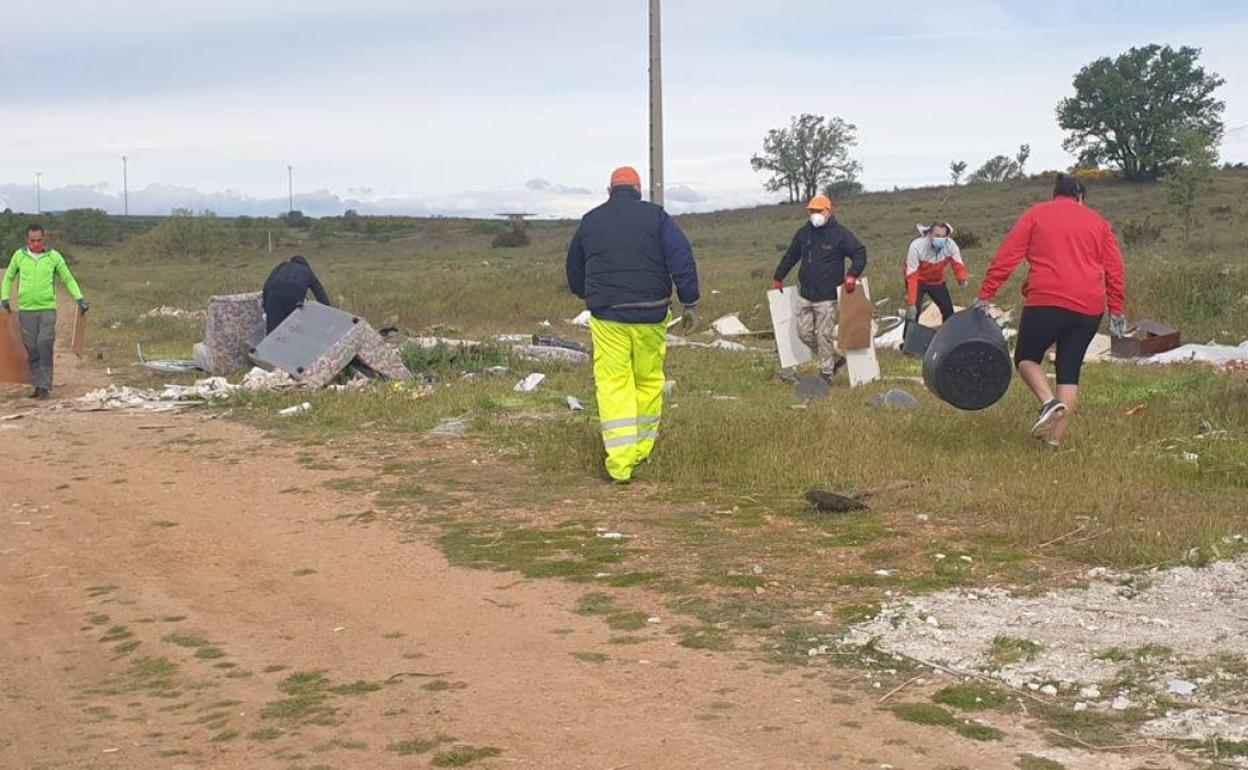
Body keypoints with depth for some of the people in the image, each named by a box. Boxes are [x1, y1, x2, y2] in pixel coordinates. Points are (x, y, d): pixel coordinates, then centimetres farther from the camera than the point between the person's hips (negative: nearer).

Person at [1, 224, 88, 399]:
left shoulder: (54, 256, 1)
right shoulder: (19, 256, 6)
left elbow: (68, 279, 5)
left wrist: (79, 299, -5)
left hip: (48, 308, -2)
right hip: (26, 310, 2)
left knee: (45, 347, -12)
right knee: (32, 350, 4)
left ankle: (45, 386, -10)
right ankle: (38, 386, 11)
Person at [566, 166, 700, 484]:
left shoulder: (590, 221, 9)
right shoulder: (656, 216, 1)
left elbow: (574, 272, 19)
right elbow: (682, 260, -7)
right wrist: (690, 304, -1)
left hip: (607, 317, 0)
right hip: (650, 315, 0)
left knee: (613, 385, 0)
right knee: (649, 381, 14)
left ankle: (620, 464, -8)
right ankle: (642, 452, 20)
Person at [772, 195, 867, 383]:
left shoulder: (839, 233, -6)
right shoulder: (804, 233, 10)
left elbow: (860, 253, -7)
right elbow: (790, 256, 22)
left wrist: (852, 275, -22)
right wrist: (778, 278, 26)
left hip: (827, 297, -6)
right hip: (805, 295, 6)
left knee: (825, 336, -4)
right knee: (804, 333, 7)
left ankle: (826, 374, 8)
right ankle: (835, 359, 24)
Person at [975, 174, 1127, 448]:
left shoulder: (1036, 215, 9)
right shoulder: (1098, 222, 15)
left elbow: (1006, 258, 0)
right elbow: (1115, 271, 11)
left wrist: (985, 296, 0)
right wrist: (1117, 313, 14)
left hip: (1046, 302, -3)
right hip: (1088, 309, 3)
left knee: (1026, 358, 14)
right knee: (1070, 371, 11)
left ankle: (1049, 402, -14)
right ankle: (1055, 440, 5)